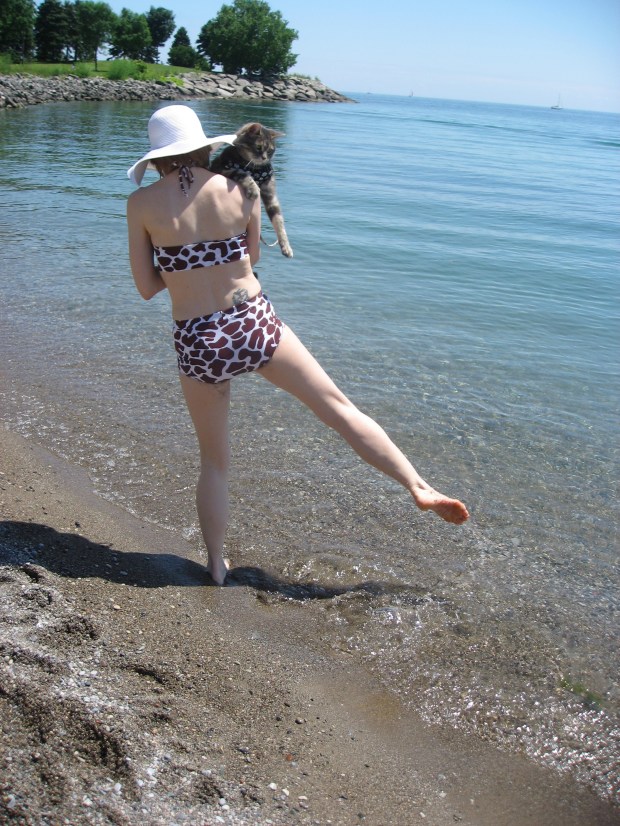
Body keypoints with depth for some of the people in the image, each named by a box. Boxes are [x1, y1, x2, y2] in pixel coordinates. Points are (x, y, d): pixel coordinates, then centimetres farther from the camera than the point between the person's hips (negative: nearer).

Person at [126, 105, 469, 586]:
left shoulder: (142, 204, -5)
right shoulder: (241, 191, -1)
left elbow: (147, 287, 0)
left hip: (198, 343, 0)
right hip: (256, 324, 0)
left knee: (214, 460, 17)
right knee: (337, 405, 13)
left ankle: (217, 567, 29)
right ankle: (419, 486, 13)